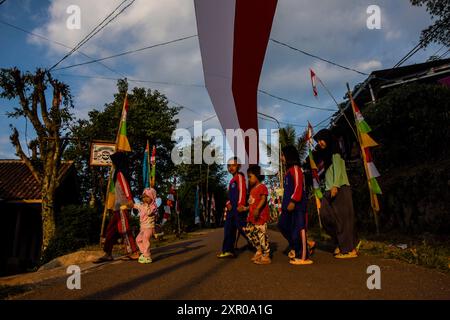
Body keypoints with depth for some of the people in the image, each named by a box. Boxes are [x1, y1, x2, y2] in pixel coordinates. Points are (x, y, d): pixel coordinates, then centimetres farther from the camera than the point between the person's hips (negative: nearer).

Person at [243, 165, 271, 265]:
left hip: (260, 216, -10)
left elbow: (263, 199, -21)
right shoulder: (253, 189, 20)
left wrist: (257, 209, -32)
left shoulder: (262, 187, -8)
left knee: (262, 235, -8)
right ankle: (259, 251, 23)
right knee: (249, 232, 12)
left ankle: (266, 256, 0)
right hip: (252, 217, 10)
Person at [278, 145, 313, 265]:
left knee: (299, 228, -8)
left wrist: (293, 201, -24)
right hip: (289, 205, 10)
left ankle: (303, 257, -4)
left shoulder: (295, 169, -8)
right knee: (283, 225, 13)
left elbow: (298, 186, -19)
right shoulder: (289, 170, 20)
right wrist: (284, 204, 20)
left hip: (297, 205, -10)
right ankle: (295, 247, 26)